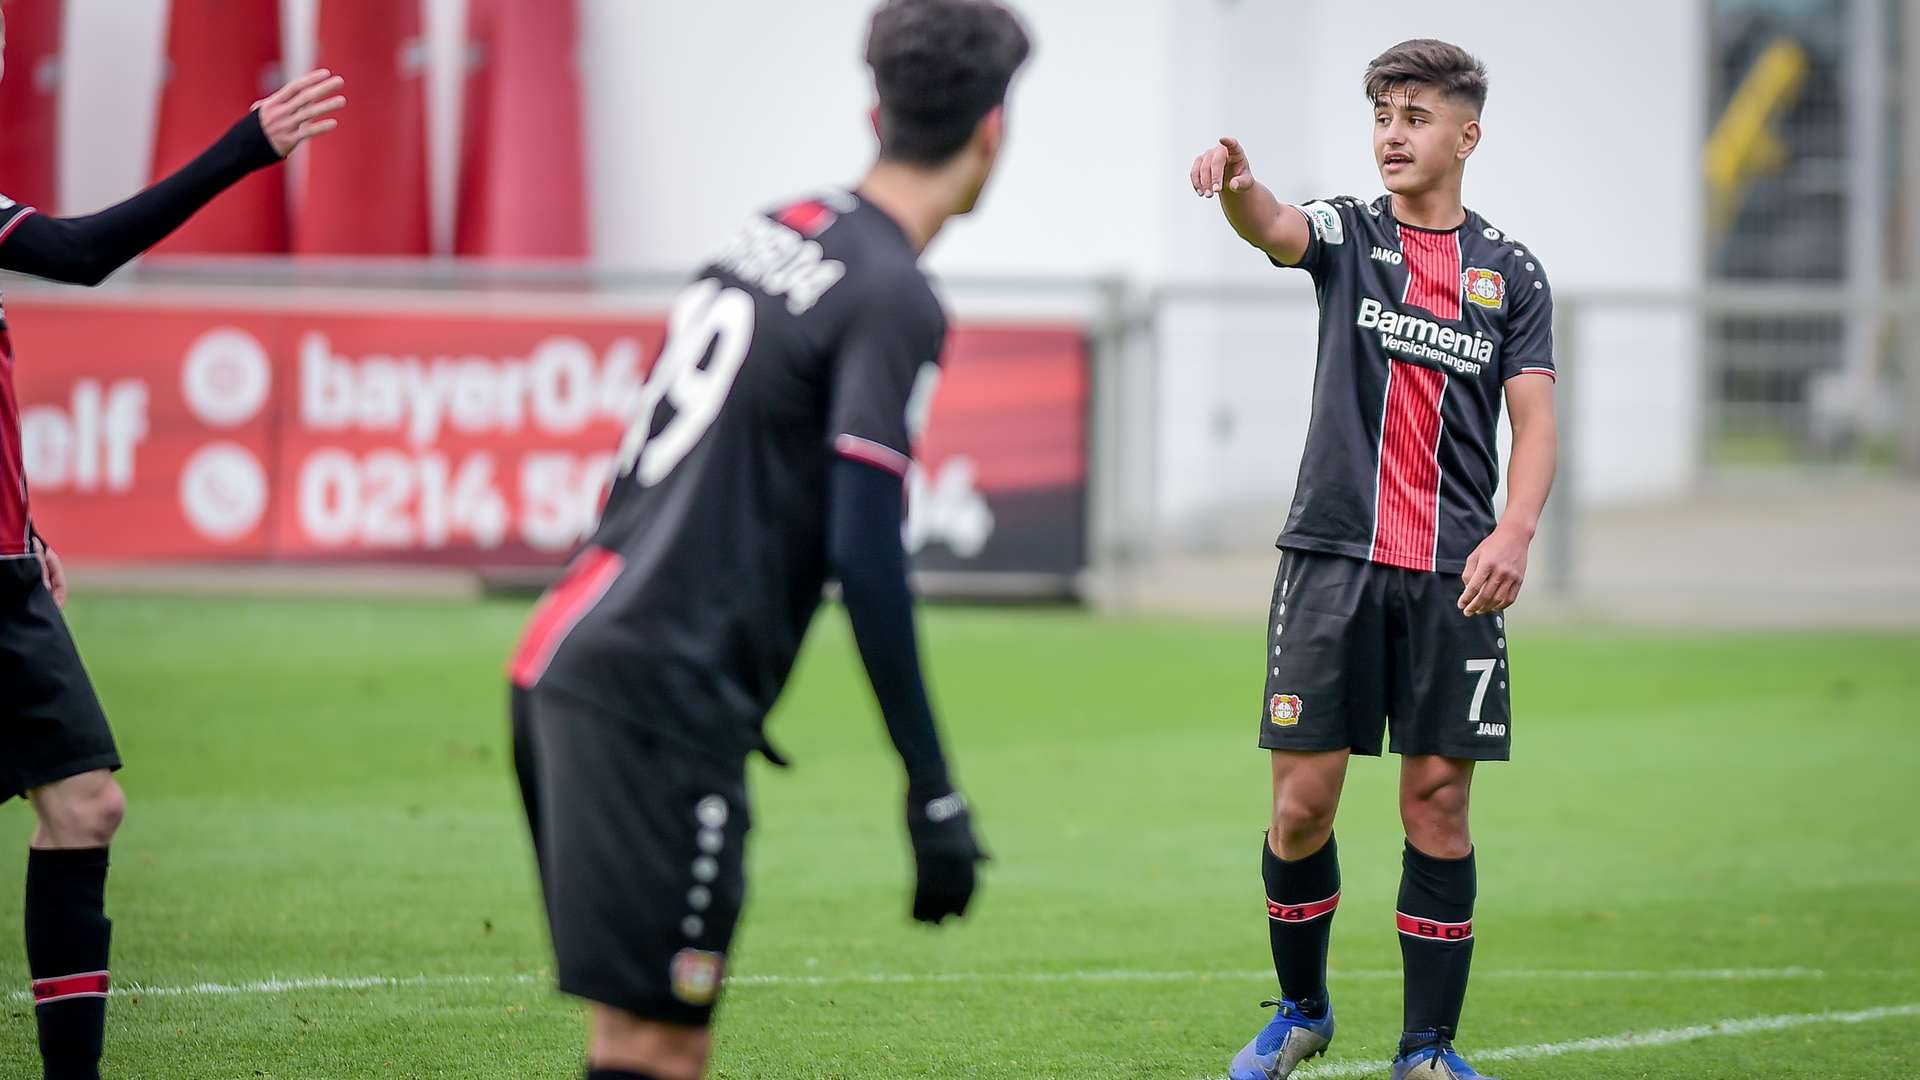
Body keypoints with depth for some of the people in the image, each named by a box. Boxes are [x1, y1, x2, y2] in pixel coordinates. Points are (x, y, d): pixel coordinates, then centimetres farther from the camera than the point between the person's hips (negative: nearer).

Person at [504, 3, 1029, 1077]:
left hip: (563, 658, 9)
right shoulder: (893, 300, -9)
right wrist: (933, 797, -12)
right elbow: (867, 559, -15)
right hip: (660, 698, -9)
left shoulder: (774, 233, 15)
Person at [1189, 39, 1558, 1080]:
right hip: (1332, 556, 0)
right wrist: (1236, 183, -41)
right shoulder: (1349, 232, 7)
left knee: (1438, 803, 0)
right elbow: (1276, 228, -16)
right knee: (1302, 798, -1)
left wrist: (1513, 532, -16)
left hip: (1455, 579, 0)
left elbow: (1534, 418, 2)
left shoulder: (1510, 271, 9)